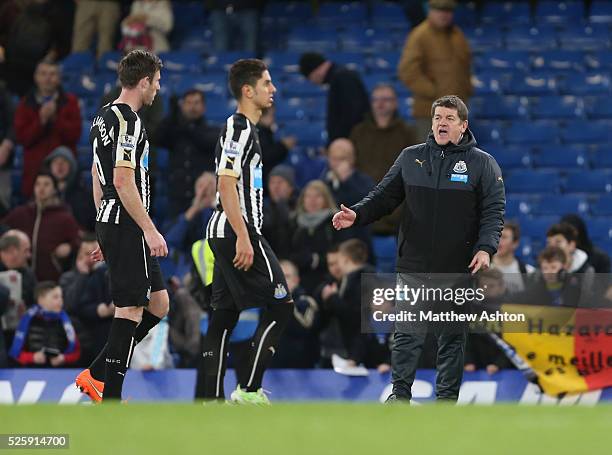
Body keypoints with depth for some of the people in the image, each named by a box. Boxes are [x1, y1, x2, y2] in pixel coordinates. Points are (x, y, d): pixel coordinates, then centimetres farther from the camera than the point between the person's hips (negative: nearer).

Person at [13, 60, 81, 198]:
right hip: (35, 167, 1)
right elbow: (21, 138, 0)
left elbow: (75, 134, -1)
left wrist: (55, 118, -11)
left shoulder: (70, 102, 9)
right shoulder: (26, 104, 10)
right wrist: (41, 120, -11)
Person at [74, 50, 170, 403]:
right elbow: (123, 181, -22)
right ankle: (110, 400, -5)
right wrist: (150, 230, -23)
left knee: (158, 304, 14)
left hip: (111, 225, 10)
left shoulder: (104, 118, 16)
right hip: (128, 227, -10)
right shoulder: (128, 122, -15)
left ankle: (97, 375, 12)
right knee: (131, 310, -6)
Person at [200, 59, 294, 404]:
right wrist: (243, 237, -23)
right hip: (237, 232, -10)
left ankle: (213, 397, 6)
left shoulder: (243, 128, 19)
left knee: (225, 314, 7)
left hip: (225, 234, 10)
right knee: (281, 305, -8)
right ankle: (249, 389, -9)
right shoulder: (240, 129, -13)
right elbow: (226, 185, -20)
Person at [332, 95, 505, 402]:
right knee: (406, 333, -1)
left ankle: (447, 397, 13)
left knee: (452, 337, 5)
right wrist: (357, 214, -6)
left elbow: (493, 210, -2)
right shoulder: (411, 158, 10)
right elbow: (385, 195, 12)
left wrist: (485, 248, -16)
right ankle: (400, 393, 8)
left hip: (458, 270, -2)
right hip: (413, 267, 2)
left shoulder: (482, 164, 2)